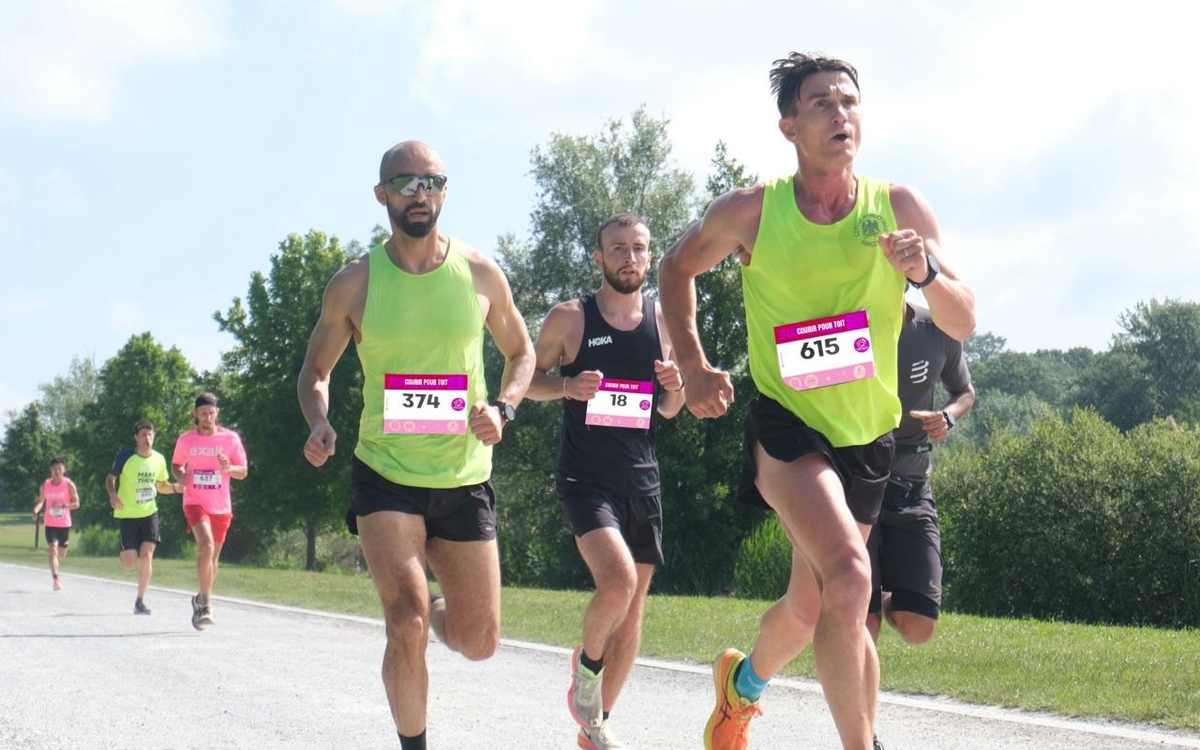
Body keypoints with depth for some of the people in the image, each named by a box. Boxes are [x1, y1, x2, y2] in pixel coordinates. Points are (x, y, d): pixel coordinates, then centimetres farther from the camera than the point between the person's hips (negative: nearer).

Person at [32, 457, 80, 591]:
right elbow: (40, 501, 9)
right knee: (53, 551, -16)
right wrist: (36, 511, -12)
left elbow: (76, 504, -6)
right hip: (50, 524, 0)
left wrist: (62, 505, -23)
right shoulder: (45, 485, 1)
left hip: (64, 524, 0)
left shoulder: (69, 485, -6)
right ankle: (55, 580, -16)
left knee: (62, 555, 11)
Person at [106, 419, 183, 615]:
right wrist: (112, 494, -22)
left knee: (147, 556, -11)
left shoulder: (159, 459, 1)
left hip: (149, 513, 2)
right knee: (130, 563, -4)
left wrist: (175, 488, -7)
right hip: (127, 514, -2)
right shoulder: (125, 457, -11)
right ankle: (125, 552, 36)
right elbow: (110, 479, -1)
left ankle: (140, 601, 1)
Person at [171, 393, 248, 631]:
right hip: (195, 502, -2)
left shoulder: (231, 438, -1)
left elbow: (243, 471, 3)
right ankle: (205, 604, -20)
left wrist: (228, 468, -19)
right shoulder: (186, 440, 2)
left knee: (213, 556, 11)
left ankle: (202, 601, 33)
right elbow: (176, 464, 17)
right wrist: (180, 476, -5)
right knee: (206, 545, -25)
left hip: (221, 506, 2)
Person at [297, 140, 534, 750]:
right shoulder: (354, 283, -3)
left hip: (464, 476, 2)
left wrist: (503, 408, -6)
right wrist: (318, 423, -12)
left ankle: (434, 612, 42)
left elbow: (521, 353, 14)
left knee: (479, 642, 6)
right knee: (407, 625, -19)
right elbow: (314, 371, 9)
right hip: (384, 473, -2)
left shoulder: (481, 275, 0)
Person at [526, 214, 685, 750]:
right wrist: (568, 387, -14)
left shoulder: (664, 321, 7)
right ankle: (587, 662, 5)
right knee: (618, 580, -25)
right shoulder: (568, 319, -3)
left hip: (642, 480, 5)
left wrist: (675, 388, -7)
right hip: (585, 478, -5)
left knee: (632, 612, 8)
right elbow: (531, 379, 6)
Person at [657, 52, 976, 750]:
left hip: (868, 435, 4)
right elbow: (678, 269, 9)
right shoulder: (752, 211, -10)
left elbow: (963, 324, -8)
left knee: (809, 605, 18)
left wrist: (926, 270, -28)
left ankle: (743, 681, 51)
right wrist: (694, 367, -1)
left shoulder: (900, 208, -7)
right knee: (849, 576, -28)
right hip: (786, 423, -3)